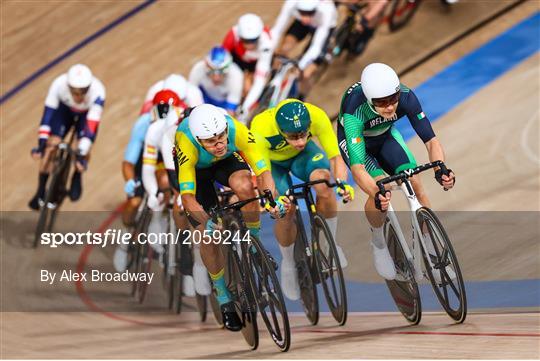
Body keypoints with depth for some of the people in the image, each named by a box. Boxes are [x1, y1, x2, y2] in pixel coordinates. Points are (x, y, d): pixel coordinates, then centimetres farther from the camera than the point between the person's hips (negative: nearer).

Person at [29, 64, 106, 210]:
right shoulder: (59, 85, -37)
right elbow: (48, 114, -33)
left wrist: (81, 154, -45)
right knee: (51, 145, -14)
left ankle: (77, 178, 8)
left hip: (87, 113, -1)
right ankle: (40, 191, 3)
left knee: (83, 149, -23)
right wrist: (41, 143, -38)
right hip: (65, 109, 1)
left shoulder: (97, 92, -41)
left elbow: (91, 126, -41)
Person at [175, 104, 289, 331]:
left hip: (227, 160, 1)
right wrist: (207, 223, -58)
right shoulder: (187, 144, -41)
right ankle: (224, 299, 10)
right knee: (207, 235, -9)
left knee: (244, 186, -33)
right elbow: (188, 197, -41)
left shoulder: (238, 131, -37)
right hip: (195, 167, -1)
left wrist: (273, 200, -55)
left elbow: (263, 172, -36)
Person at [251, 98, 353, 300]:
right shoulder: (261, 129, -41)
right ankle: (288, 263, 9)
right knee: (286, 211, -20)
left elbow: (336, 157, -31)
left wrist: (342, 182, -51)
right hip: (272, 160, -1)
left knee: (323, 184, -29)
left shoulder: (317, 117, -37)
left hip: (302, 154, 1)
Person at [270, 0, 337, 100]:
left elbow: (316, 47, -43)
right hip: (300, 24, 3)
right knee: (283, 50, -23)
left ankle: (300, 101, 17)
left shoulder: (325, 11, -43)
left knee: (305, 75, -11)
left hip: (323, 26, -3)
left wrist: (299, 66, -53)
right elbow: (277, 29, -32)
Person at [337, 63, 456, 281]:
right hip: (354, 139, -3)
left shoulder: (406, 97, -34)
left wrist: (440, 170, -50)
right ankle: (378, 244, 2)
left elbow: (431, 140, -30)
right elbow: (357, 168, -46)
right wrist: (377, 195, -65)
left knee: (415, 183, -14)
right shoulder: (355, 110, -43)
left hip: (385, 134, 4)